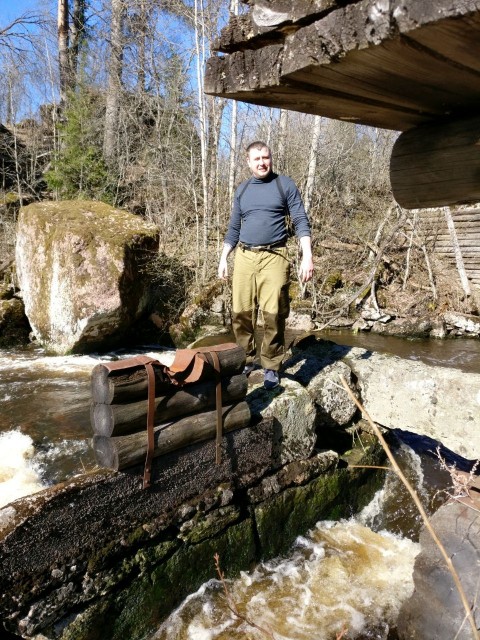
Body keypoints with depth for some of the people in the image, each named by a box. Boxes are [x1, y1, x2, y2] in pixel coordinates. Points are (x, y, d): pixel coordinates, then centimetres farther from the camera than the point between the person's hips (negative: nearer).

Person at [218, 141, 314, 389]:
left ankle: (271, 366, 5)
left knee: (273, 314, -7)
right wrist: (223, 258, 13)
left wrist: (307, 256, -13)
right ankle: (246, 358, 17)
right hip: (244, 257, 4)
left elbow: (301, 222, -2)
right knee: (240, 312, 1)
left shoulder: (285, 185, 4)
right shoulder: (242, 190, 16)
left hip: (274, 257, -3)